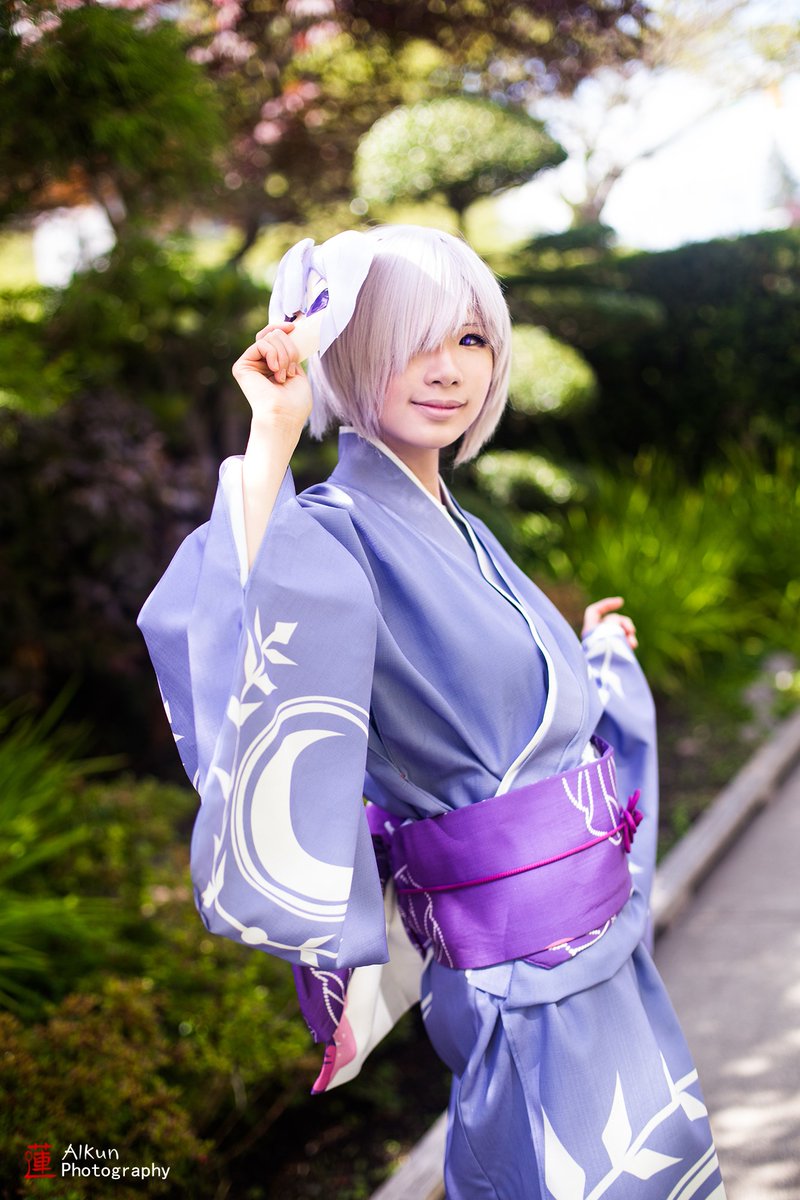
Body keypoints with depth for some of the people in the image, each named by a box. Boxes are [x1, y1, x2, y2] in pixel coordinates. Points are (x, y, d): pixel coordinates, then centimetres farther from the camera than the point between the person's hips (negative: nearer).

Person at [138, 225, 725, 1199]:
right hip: (525, 980, -9)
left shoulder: (463, 536, 8)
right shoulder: (334, 533, -18)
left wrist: (597, 653, 36)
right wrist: (272, 438, -39)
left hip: (610, 940, 9)